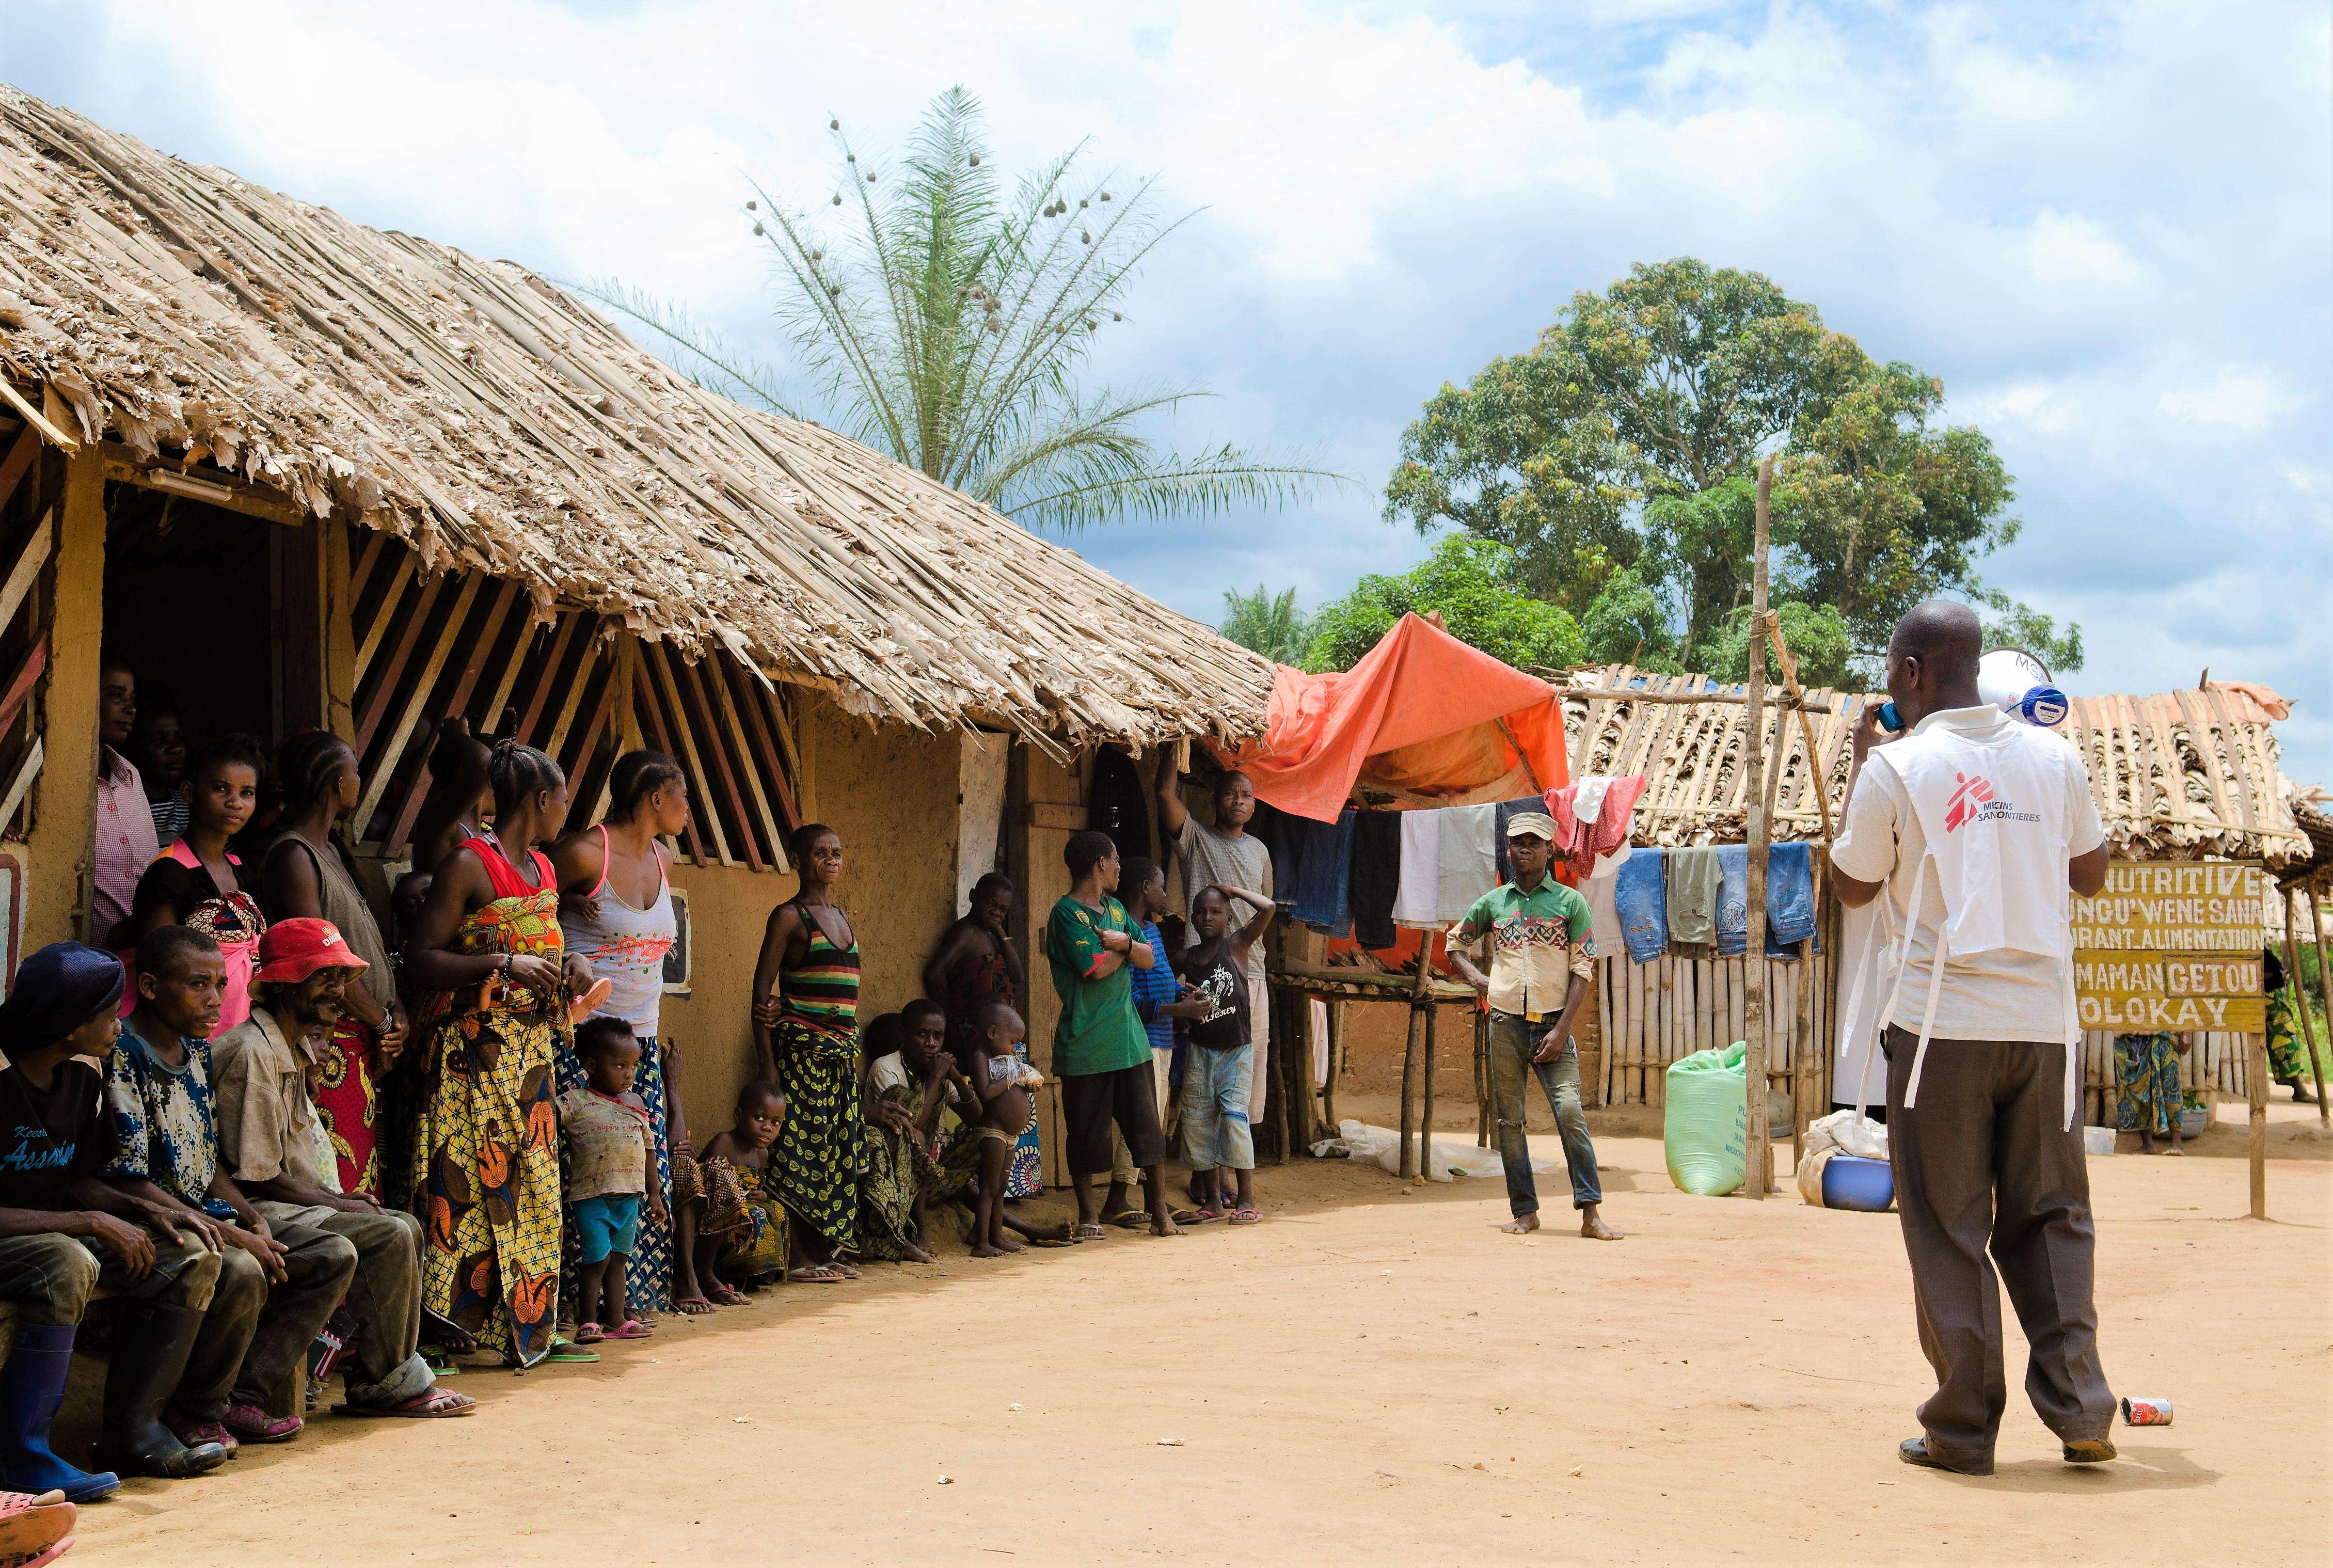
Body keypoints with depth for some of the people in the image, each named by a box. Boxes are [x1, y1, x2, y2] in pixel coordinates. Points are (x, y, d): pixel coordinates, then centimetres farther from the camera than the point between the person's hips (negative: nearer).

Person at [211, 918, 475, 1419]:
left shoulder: (292, 1050, 16)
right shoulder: (251, 1053, -17)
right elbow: (256, 1175, -20)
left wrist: (340, 1197, 4)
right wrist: (339, 1204, -11)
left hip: (288, 1204, 11)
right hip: (256, 1213, -11)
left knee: (405, 1226, 9)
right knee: (388, 1238, -18)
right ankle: (381, 1385, -8)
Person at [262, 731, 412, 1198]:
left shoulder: (330, 850, 19)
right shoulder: (292, 855, -11)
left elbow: (367, 945, 19)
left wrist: (394, 1012, 3)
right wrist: (383, 1021, -7)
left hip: (362, 1048, 10)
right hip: (327, 1047, -10)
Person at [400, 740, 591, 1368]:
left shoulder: (544, 869, 16)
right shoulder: (469, 865, -9)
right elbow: (421, 959, -13)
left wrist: (566, 964, 8)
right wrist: (504, 965, -21)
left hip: (532, 1051, 8)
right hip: (474, 1050, -8)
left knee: (532, 1187, 6)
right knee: (469, 1182, -10)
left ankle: (523, 1326, 12)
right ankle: (440, 1327, -6)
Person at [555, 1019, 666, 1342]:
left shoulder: (636, 1104, 10)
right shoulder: (574, 1102, -6)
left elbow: (649, 1148, 17)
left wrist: (654, 1192, 18)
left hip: (629, 1195, 6)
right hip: (591, 1195, -6)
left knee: (619, 1258, 13)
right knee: (598, 1257, -6)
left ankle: (617, 1320, 21)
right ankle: (587, 1321, 8)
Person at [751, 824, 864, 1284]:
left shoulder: (841, 917, 17)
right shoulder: (789, 916, -4)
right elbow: (762, 988, -7)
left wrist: (853, 1049, 6)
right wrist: (767, 1061, -13)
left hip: (841, 1049, 7)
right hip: (800, 1047, -7)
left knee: (836, 1151, 7)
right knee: (798, 1149, -7)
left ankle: (824, 1250, 13)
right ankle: (796, 1258, -4)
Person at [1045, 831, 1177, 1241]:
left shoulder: (1115, 909, 15)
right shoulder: (1067, 913, -9)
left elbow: (1149, 958, 10)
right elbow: (1098, 967, -18)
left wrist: (1125, 942, -10)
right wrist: (1127, 948, 1)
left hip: (1128, 1038, 6)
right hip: (1086, 1045, -6)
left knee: (1147, 1126, 4)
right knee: (1086, 1133, 4)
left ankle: (1160, 1212, 10)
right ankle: (1088, 1214, 16)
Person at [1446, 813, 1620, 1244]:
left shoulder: (1571, 903, 3)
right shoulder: (1492, 903, 11)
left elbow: (1583, 971, 0)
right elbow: (1456, 942, 26)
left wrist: (1562, 1030, -9)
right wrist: (1473, 975, 6)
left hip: (1552, 1025, -3)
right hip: (1506, 1024, 3)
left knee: (1571, 1113, -14)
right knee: (1509, 1119, 2)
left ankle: (1591, 1213, -15)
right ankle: (1525, 1212, 10)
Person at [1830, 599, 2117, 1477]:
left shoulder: (1895, 768, -6)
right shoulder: (2053, 758, 6)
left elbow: (1852, 886, 8)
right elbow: (2091, 874, 18)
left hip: (1943, 1025, -3)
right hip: (2044, 1022, 4)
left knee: (1947, 1226, 3)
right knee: (2050, 1216, 13)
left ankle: (1963, 1429, 5)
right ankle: (2078, 1410, 7)